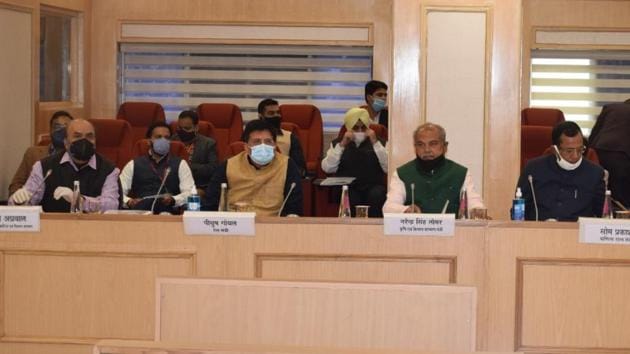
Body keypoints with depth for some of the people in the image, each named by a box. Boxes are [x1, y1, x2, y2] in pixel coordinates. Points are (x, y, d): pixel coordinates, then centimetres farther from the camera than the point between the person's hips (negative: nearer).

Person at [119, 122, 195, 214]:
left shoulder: (180, 164, 15)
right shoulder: (134, 165, 18)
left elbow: (190, 192, 5)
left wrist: (173, 200, -16)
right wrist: (128, 201, -12)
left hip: (169, 214, -1)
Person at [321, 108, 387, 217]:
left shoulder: (378, 142, 16)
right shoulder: (338, 143, 17)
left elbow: (388, 168, -2)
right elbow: (327, 168, 0)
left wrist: (375, 143, -8)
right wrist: (342, 145, -5)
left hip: (373, 186, 1)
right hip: (347, 187, -1)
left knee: (376, 196, -33)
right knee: (351, 199, -35)